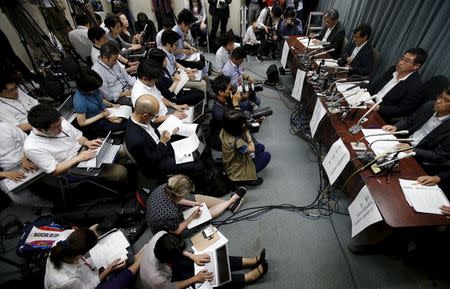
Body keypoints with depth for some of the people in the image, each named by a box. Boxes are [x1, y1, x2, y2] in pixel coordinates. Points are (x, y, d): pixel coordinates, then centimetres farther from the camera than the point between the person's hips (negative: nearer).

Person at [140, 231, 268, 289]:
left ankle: (253, 261, 5)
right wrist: (195, 278, -15)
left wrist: (193, 256, -17)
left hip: (168, 261, 5)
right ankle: (250, 276, 4)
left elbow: (177, 248, -10)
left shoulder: (161, 236, -34)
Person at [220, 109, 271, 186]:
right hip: (237, 171, -8)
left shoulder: (225, 131, -14)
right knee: (266, 156, 0)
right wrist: (246, 132, -24)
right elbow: (252, 149, -24)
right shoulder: (235, 141, -39)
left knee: (261, 147, 11)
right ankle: (246, 179, 6)